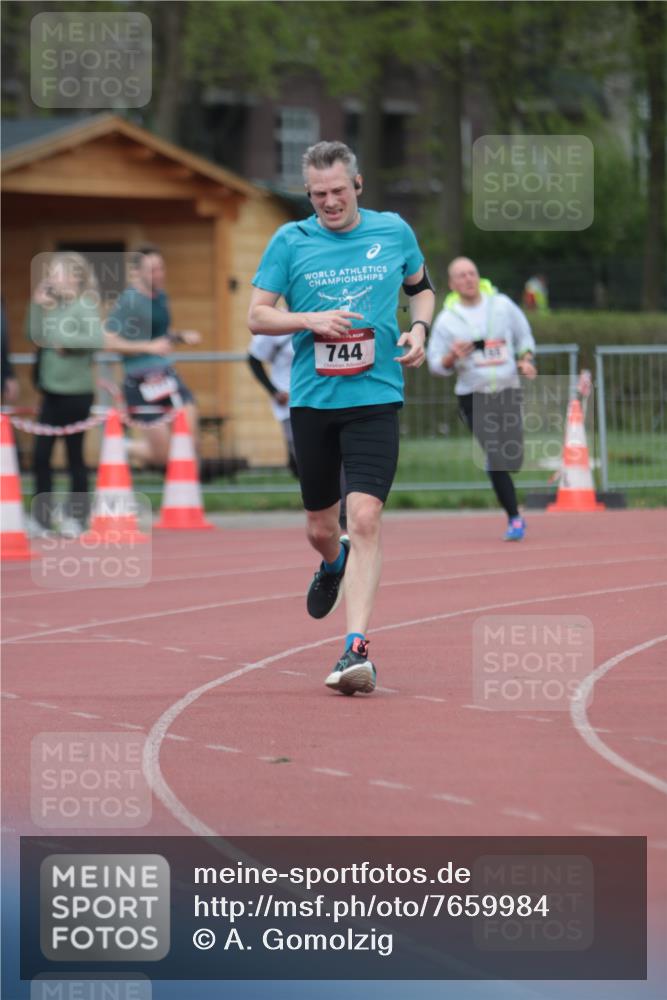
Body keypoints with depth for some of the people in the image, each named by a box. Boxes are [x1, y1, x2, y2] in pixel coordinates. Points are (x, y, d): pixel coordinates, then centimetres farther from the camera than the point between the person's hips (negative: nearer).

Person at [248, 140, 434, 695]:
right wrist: (311, 320, -15)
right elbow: (257, 316, 2)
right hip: (312, 399, 2)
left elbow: (422, 287, 21)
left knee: (365, 518, -17)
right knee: (320, 528, 13)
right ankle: (334, 565, 51)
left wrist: (419, 327, 1)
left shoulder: (394, 231, 5)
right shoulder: (290, 241, 2)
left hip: (376, 396, -2)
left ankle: (357, 649, -18)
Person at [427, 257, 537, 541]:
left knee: (512, 460, -3)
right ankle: (514, 518, -4)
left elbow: (524, 338, 15)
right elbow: (435, 364, 3)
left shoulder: (502, 305, 5)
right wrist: (452, 357, -18)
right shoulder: (447, 319, -1)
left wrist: (526, 360, -4)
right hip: (473, 397, -2)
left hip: (508, 392, 2)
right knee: (496, 461, -12)